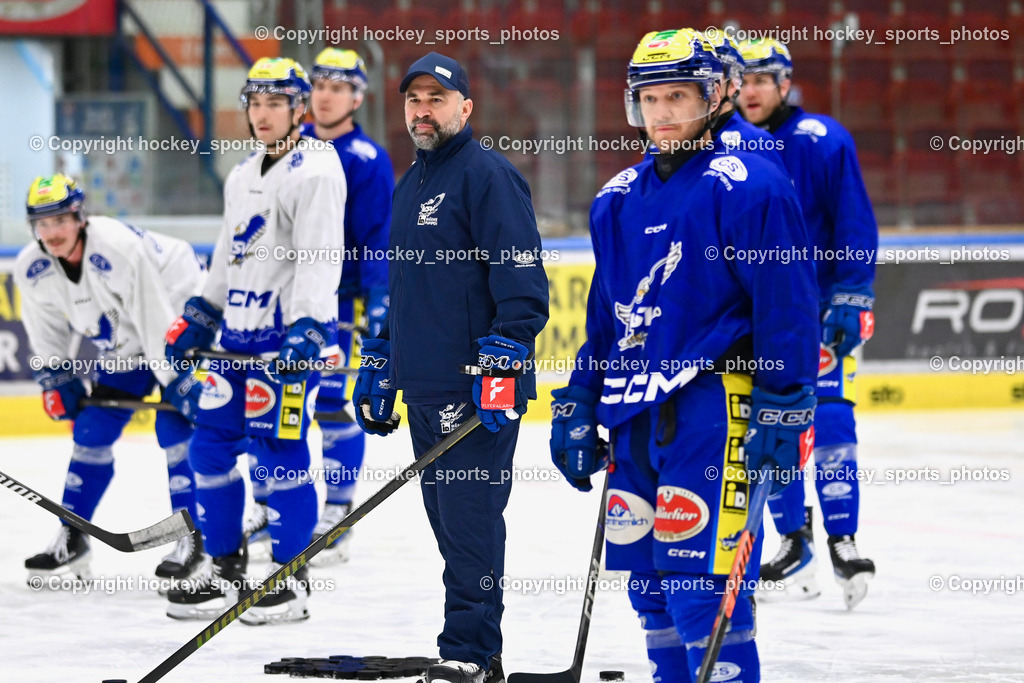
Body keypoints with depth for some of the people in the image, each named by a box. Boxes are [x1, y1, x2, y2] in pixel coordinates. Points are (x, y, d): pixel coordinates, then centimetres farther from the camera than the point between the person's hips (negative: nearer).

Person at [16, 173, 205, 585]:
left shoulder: (119, 249, -35)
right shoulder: (32, 270, -14)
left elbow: (156, 319, -33)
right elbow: (47, 332, 5)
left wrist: (180, 382, -31)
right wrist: (55, 378, -3)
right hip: (123, 345, 7)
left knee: (175, 427, -18)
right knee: (92, 430, 3)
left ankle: (193, 540, -11)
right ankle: (72, 542, 14)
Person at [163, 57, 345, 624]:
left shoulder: (315, 172, -11)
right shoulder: (242, 177, 19)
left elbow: (320, 258, -20)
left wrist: (308, 331, -28)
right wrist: (198, 318, 24)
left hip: (292, 335, -9)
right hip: (238, 332, 9)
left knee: (278, 448, -10)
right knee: (211, 443, 8)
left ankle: (292, 580, -2)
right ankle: (225, 570, 17)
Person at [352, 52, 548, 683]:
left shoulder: (488, 176, -8)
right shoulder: (410, 185, 20)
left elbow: (522, 276, -15)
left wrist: (503, 361, -22)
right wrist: (378, 364, 27)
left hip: (479, 390, -9)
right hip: (425, 386, 9)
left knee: (469, 517, -9)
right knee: (447, 520, 9)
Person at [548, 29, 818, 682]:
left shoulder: (747, 185, -8)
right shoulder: (619, 199, 15)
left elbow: (787, 306, -11)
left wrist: (781, 414, -15)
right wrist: (577, 411, 19)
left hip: (714, 408, -8)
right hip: (636, 417, 8)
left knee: (705, 587, -12)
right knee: (652, 590, 11)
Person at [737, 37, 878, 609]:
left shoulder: (822, 142, -10)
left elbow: (855, 222, -10)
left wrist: (851, 297, -15)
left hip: (821, 305, -5)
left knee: (828, 419, -13)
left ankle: (844, 542, -7)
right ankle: (795, 547, 13)